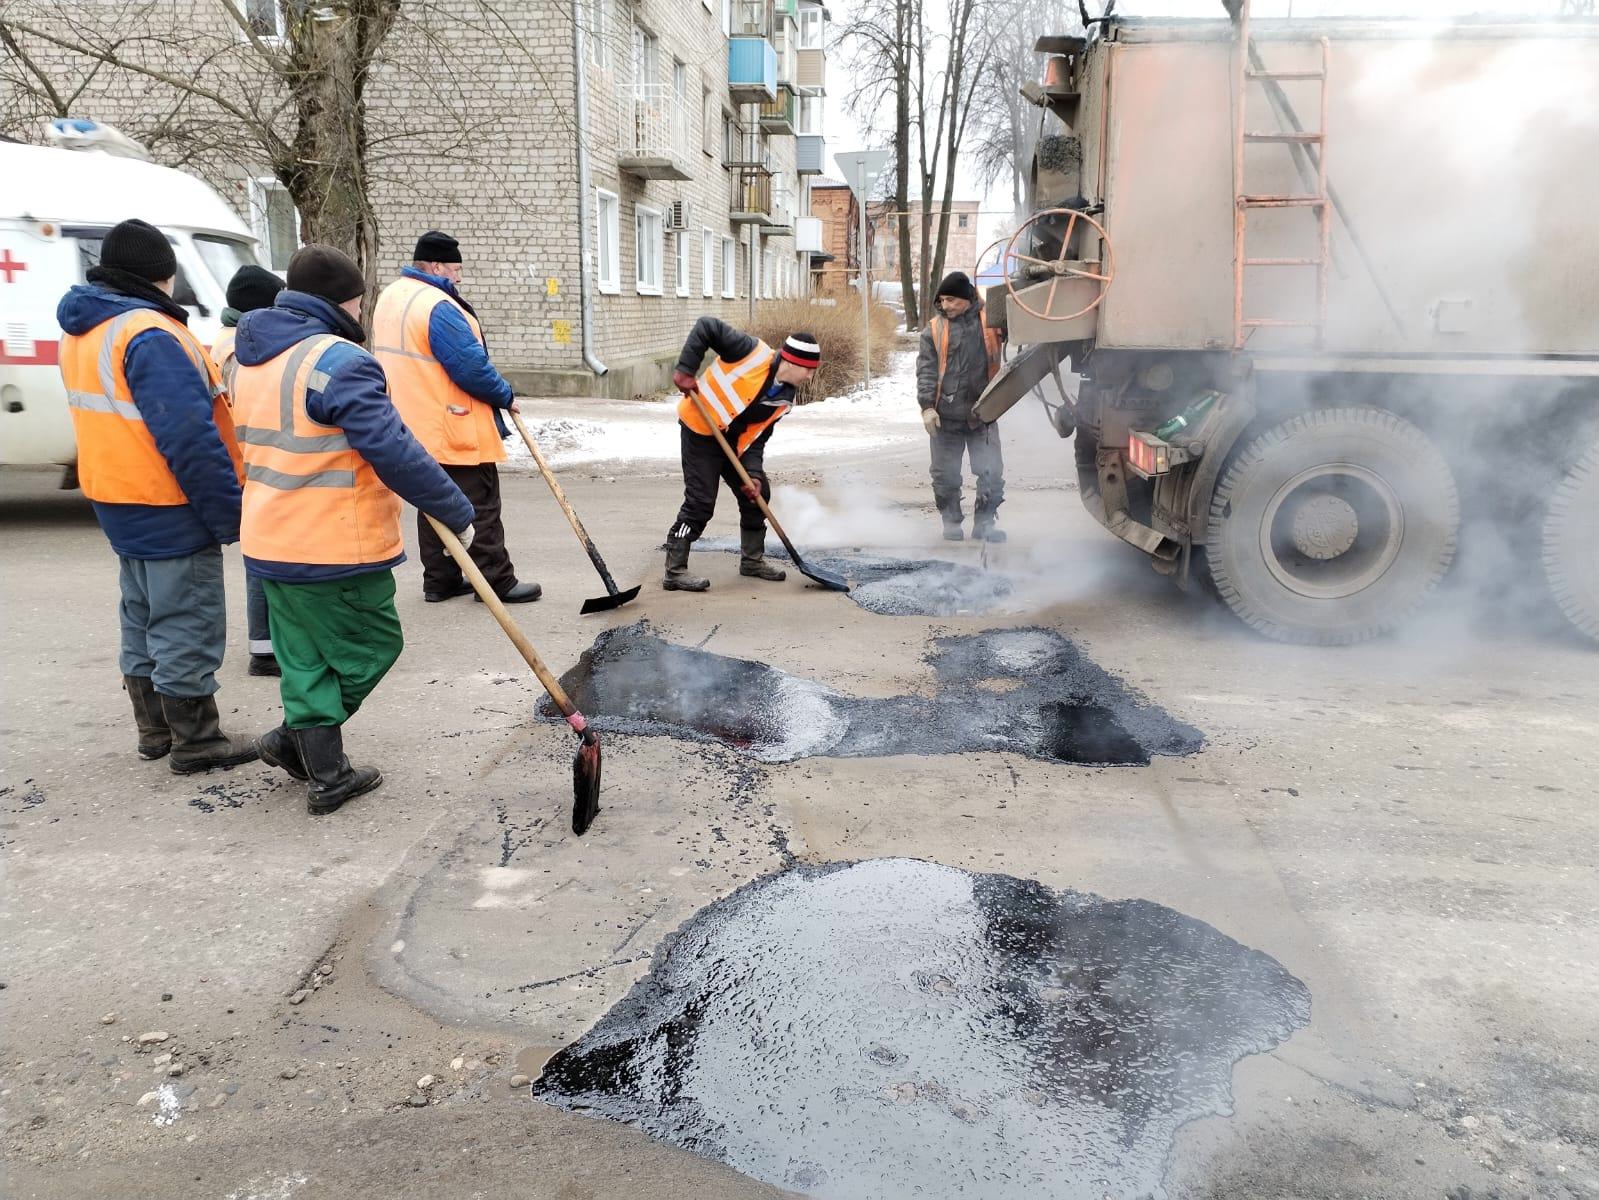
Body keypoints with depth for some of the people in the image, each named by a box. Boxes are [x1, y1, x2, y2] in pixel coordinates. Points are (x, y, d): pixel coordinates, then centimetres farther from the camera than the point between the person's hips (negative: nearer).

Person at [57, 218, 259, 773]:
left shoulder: (81, 333, 10)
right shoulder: (149, 336, -21)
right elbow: (189, 438, -26)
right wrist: (231, 513, -22)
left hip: (118, 503, 10)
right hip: (170, 509, -10)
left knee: (143, 620, 19)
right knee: (187, 626, 0)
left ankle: (155, 730, 30)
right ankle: (196, 742, 10)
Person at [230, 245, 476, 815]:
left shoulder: (248, 358, 12)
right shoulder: (338, 361, -18)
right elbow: (395, 452, -24)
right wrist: (457, 511, -17)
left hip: (271, 543, 9)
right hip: (335, 549, -9)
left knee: (306, 660, 15)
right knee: (373, 645, 10)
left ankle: (326, 774, 21)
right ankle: (294, 739, 12)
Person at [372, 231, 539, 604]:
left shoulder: (388, 298, 12)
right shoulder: (438, 306, -20)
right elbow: (472, 367, -23)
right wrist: (506, 396, -7)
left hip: (415, 429, 9)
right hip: (456, 431, -9)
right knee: (480, 507, -1)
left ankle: (440, 579, 20)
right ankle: (497, 581, 4)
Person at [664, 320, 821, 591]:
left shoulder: (784, 399, -1)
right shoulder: (754, 353, -22)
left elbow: (758, 436, 1)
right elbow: (706, 327, -21)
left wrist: (753, 473, -12)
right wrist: (685, 370, -25)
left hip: (734, 441, 8)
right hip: (700, 429, -8)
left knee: (757, 493, 10)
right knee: (700, 502, -12)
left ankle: (752, 559, 27)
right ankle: (675, 571, -4)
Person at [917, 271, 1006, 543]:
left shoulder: (990, 321, 3)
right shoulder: (934, 330, 2)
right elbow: (926, 370, -1)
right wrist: (927, 406, -11)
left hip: (982, 413, 0)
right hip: (945, 416, 0)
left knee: (992, 472, -1)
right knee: (945, 474, 7)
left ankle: (984, 522, 13)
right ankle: (951, 521, 24)